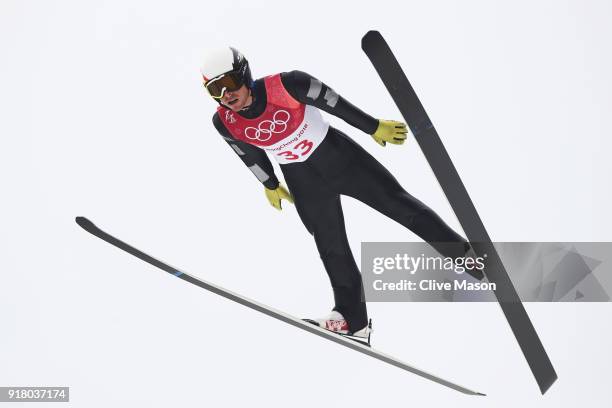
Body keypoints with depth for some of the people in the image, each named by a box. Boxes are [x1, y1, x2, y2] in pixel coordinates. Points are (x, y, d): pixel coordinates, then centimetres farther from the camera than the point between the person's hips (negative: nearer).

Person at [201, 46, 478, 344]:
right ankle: (353, 320, 23)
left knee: (397, 203, 2)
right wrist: (270, 185, 18)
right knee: (332, 248, 8)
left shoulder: (286, 85, -28)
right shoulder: (224, 123, -16)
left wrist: (375, 128, -6)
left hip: (337, 155, -3)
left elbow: (336, 104, -15)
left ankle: (465, 255, 19)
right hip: (301, 180, 3)